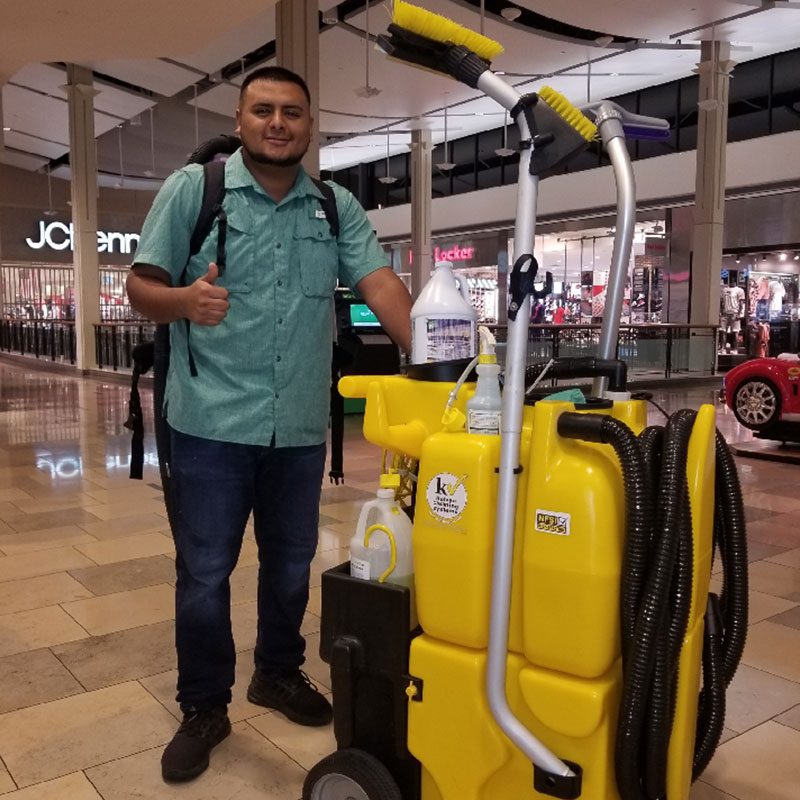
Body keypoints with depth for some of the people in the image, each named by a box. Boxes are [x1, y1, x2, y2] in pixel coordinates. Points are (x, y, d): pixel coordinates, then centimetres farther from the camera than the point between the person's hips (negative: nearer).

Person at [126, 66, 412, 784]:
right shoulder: (191, 190, -1)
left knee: (292, 565, 17)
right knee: (204, 574, 6)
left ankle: (279, 673, 40)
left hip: (300, 427, 4)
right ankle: (204, 708, 26)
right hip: (212, 424, -3)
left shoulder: (337, 206, 8)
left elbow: (380, 282, -5)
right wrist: (184, 299, -25)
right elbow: (141, 286, -1)